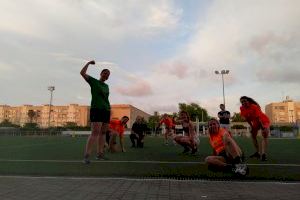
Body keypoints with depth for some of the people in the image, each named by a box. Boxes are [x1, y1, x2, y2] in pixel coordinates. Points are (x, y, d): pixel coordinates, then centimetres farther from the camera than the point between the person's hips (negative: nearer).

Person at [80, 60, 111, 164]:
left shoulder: (106, 86, 21)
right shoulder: (93, 81, 5)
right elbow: (82, 73, -6)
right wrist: (89, 63, 0)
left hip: (106, 110, 7)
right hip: (96, 109, -7)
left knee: (102, 133, 7)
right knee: (95, 133, -17)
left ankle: (100, 154, 14)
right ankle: (86, 156, -16)